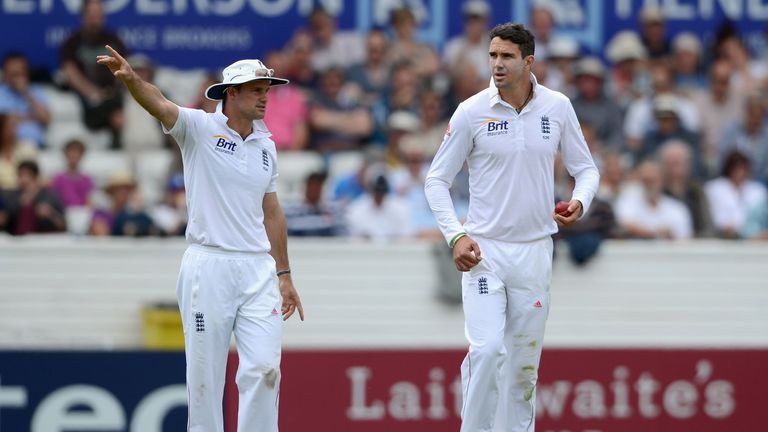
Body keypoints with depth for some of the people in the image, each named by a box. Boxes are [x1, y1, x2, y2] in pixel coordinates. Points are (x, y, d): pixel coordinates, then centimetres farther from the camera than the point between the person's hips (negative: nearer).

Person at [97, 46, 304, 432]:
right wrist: (130, 78, -42)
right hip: (208, 266, -4)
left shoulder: (265, 145, 14)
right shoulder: (200, 128, -2)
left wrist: (284, 274, 19)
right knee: (205, 375, -1)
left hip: (257, 267, 4)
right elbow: (159, 105, -21)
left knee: (264, 368, -5)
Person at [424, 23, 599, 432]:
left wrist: (579, 202, -9)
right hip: (483, 250, -3)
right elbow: (437, 179, 1)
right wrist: (455, 235, -11)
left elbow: (586, 168, 13)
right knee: (487, 349, -18)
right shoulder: (472, 112, -5)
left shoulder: (558, 107, 1)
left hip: (534, 251, 3)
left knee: (524, 363, 6)